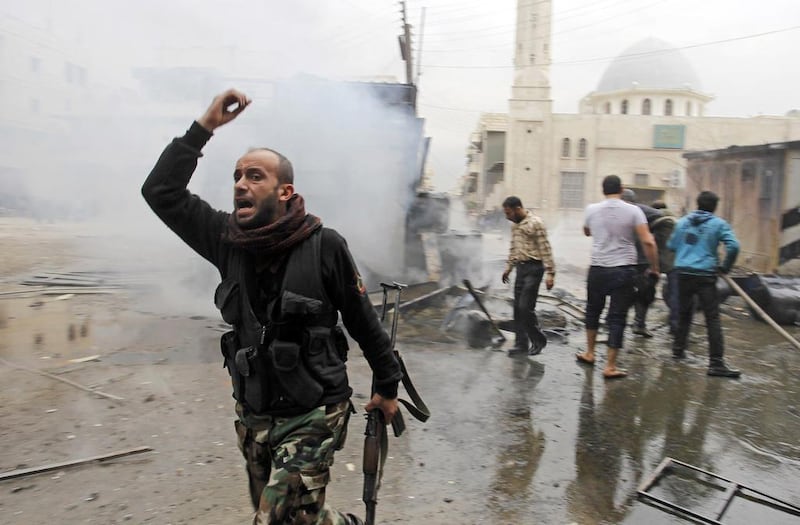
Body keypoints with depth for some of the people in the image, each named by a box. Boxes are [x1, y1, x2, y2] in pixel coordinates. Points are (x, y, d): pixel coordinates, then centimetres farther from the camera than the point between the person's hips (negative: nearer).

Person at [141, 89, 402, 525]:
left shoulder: (324, 246, -15)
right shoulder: (229, 239, -3)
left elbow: (364, 321, -6)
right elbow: (161, 192, -3)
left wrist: (387, 385, 3)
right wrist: (204, 127, -9)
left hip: (312, 417, -5)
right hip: (253, 417, 6)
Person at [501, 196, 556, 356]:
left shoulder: (535, 223, -13)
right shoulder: (514, 225, 12)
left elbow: (545, 249, -15)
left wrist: (550, 273, -18)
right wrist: (508, 267, 22)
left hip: (534, 268, -8)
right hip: (521, 267, 8)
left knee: (525, 307, -9)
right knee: (518, 307, 6)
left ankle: (539, 340, 10)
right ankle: (521, 344, 14)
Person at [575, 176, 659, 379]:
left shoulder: (592, 209, 1)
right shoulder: (633, 211, -5)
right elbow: (648, 242, -11)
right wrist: (654, 268, -1)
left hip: (598, 269, 2)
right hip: (624, 271, -2)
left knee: (593, 310, 22)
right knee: (617, 318, 3)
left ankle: (589, 353, 31)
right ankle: (610, 366, 5)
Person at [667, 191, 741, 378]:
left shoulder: (682, 222, 9)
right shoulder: (719, 224, -2)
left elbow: (671, 245, 15)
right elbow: (733, 246, -13)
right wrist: (726, 267, 1)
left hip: (683, 273, 4)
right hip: (705, 276, -4)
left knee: (683, 313, 18)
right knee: (712, 319, -4)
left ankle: (678, 349, 26)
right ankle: (716, 363, -7)